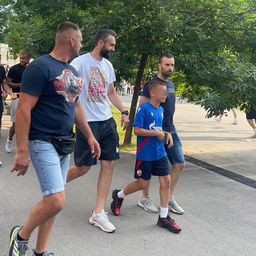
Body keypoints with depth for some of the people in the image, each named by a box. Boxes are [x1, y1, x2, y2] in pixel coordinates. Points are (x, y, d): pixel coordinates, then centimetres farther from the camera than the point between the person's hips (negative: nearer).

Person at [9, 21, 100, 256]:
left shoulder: (72, 71, 14)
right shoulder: (40, 66, -12)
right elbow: (24, 109, -16)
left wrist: (89, 135, 19)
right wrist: (22, 151, -19)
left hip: (65, 143, 8)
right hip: (43, 142, -8)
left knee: (52, 199, 11)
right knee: (56, 201, -15)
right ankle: (21, 236, 12)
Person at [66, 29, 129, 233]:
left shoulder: (108, 65, 14)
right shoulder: (80, 62, -9)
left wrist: (124, 111, 13)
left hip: (107, 121, 7)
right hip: (87, 122, -7)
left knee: (109, 164, 2)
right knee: (83, 167, -1)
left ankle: (98, 214, 11)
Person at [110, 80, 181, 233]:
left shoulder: (161, 110, 9)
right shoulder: (144, 108, -14)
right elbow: (137, 130, -17)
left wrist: (166, 133, 3)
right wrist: (156, 133, -19)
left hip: (160, 153, 7)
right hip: (145, 154, -6)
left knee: (166, 180, 0)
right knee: (142, 183, 5)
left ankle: (164, 217, 11)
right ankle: (119, 195, 33)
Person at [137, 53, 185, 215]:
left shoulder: (171, 84, 13)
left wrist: (170, 128, 18)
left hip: (171, 131, 8)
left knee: (179, 164, 5)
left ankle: (170, 198, 18)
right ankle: (145, 198, 21)